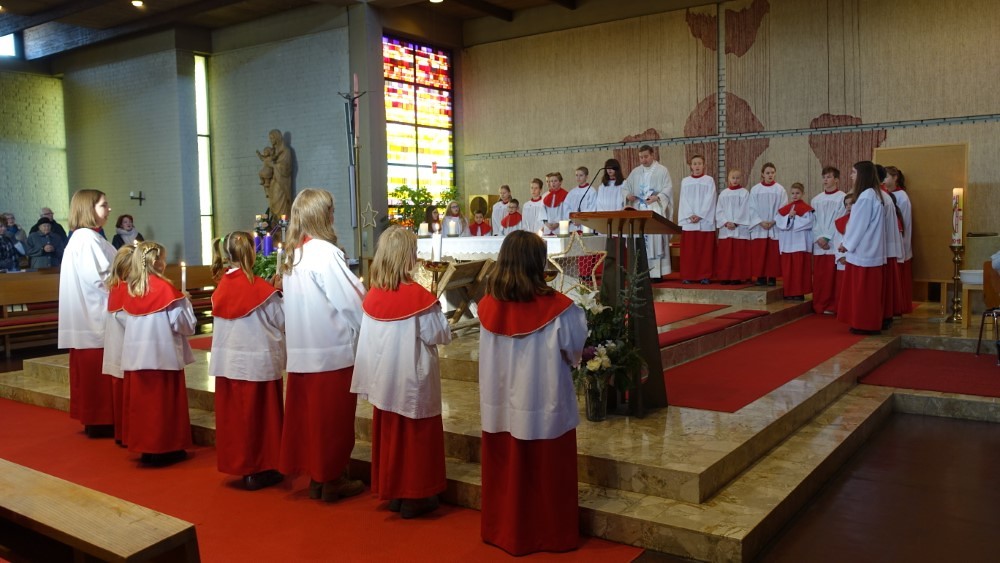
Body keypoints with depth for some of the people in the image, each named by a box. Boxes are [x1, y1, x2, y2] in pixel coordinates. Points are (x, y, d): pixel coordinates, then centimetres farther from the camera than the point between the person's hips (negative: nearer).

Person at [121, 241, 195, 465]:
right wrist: (185, 301, 6)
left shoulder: (131, 289, 5)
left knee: (142, 401, 12)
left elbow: (128, 319, 15)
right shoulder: (164, 287, -12)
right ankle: (165, 449, 10)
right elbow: (184, 323, -12)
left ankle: (144, 447, 20)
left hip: (136, 355, 6)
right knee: (164, 403, 4)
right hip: (163, 355, -6)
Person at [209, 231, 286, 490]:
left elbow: (225, 321, 11)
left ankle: (237, 464, 24)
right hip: (256, 361, -5)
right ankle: (258, 471, 13)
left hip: (227, 361, 5)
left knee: (232, 414, 14)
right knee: (258, 416, 5)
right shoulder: (260, 287, -15)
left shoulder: (221, 287, 1)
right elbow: (280, 322, -7)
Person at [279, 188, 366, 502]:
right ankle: (331, 480, 16)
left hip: (301, 349, 8)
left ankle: (316, 477, 26)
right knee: (333, 416, 5)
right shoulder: (325, 252, -17)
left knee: (309, 413, 14)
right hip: (332, 349, -8)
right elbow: (353, 301, -19)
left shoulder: (293, 254, 8)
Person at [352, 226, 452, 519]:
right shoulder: (418, 295, -18)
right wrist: (434, 306, 5)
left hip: (383, 379, 6)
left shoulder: (373, 294, -2)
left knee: (389, 434, 17)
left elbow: (370, 335, 7)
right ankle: (414, 497, 17)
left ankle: (392, 493, 28)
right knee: (416, 438, 8)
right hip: (413, 380, -5)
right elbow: (441, 335, -11)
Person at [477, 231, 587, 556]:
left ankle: (504, 532, 33)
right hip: (544, 406, -3)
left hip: (499, 405, 3)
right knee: (546, 474, 13)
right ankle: (553, 536, 29)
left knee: (506, 472, 18)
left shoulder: (488, 305, -8)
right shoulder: (557, 308, -18)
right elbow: (575, 349, -5)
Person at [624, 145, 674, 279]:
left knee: (656, 239, -8)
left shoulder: (662, 170, 4)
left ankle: (657, 272, -7)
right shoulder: (635, 172, 16)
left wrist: (657, 197, -20)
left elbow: (668, 189, -4)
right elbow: (626, 187, 16)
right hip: (638, 211, 4)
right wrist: (628, 195, -6)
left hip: (655, 211, -4)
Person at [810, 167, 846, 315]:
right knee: (818, 277, 5)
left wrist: (826, 237, -13)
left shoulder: (843, 198, -2)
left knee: (832, 277, -3)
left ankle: (831, 306, 4)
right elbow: (813, 222, 10)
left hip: (835, 244, -4)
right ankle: (818, 306, 12)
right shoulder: (816, 200, 13)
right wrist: (818, 238, -5)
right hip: (818, 244, 4)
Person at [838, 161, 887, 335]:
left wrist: (847, 244, -5)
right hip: (870, 249, 9)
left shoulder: (865, 196, -17)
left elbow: (859, 225, -16)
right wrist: (848, 242, 14)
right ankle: (869, 323, 17)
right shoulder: (876, 194, 13)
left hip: (863, 250, -9)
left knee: (863, 289, -2)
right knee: (868, 289, 12)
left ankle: (865, 325, 3)